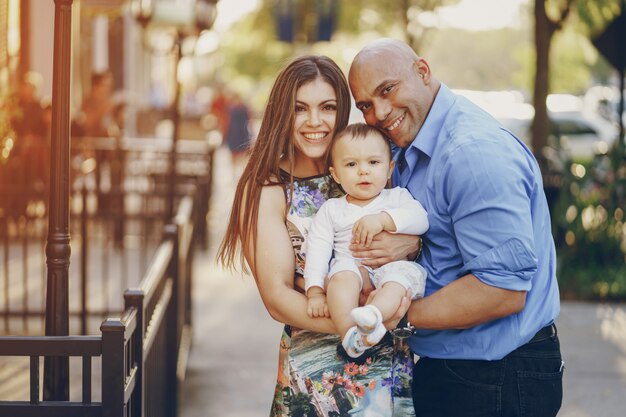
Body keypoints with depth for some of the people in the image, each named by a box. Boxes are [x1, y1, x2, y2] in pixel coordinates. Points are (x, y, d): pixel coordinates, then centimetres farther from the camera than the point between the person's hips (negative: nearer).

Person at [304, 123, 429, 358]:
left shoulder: (397, 197, 16)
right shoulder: (331, 210, 17)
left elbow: (420, 220, -3)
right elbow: (317, 250, 6)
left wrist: (383, 219, -17)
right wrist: (315, 292, -9)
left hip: (393, 266, 0)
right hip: (353, 268, 0)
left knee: (405, 272, -34)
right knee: (343, 272, -33)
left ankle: (373, 314, -58)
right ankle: (350, 335, -50)